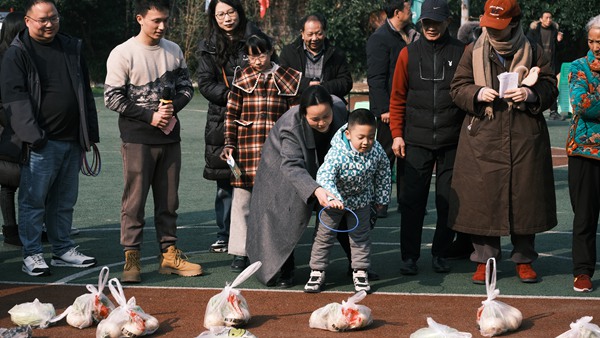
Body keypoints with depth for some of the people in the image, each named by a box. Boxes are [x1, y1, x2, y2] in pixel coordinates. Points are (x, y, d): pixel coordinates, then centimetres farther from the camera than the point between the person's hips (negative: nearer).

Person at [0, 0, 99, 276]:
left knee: (65, 201, 13)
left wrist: (90, 135, 13)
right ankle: (32, 255, 6)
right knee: (33, 200, -1)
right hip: (40, 144, -5)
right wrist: (33, 137, -18)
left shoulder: (72, 49, 14)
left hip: (72, 141, 6)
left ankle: (63, 250, 23)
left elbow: (85, 94, 18)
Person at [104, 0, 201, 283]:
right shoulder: (123, 54, -7)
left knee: (168, 199, 9)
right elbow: (112, 98, -9)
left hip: (170, 137, 5)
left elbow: (186, 87, 15)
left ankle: (169, 254, 17)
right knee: (134, 200, -4)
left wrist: (173, 107, -7)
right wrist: (150, 116, -13)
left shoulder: (174, 51, 8)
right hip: (137, 139, -5)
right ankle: (131, 259, 1)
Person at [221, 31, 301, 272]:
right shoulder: (241, 78, 5)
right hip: (245, 148, 0)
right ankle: (240, 252, 11)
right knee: (241, 200, 2)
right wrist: (229, 144, -2)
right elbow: (231, 114, 5)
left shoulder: (287, 79, 5)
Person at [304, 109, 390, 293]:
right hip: (334, 200, -3)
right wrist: (333, 198, -59)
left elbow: (383, 175, -3)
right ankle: (317, 272, 18)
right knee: (325, 235, 7)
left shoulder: (377, 151, -20)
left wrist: (381, 199, 4)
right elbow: (324, 176, -44)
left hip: (361, 200, 3)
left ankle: (360, 272, 23)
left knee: (361, 236, 10)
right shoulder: (337, 153, -35)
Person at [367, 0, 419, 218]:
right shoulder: (380, 39, -12)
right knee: (386, 155, 0)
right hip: (390, 109, -7)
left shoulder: (408, 36, 12)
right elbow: (375, 77, -17)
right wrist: (384, 109, -20)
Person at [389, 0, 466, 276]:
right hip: (416, 140, 0)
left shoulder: (462, 53, 2)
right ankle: (409, 256, 7)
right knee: (412, 199, -1)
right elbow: (398, 97, 7)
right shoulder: (409, 54, 5)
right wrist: (397, 134, 1)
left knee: (449, 200, 5)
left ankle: (440, 253, 18)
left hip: (452, 141, 0)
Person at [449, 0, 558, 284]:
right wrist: (478, 93, -14)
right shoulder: (472, 52, 6)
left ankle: (524, 259, 19)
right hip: (483, 138, 0)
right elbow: (457, 87, 6)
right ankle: (484, 258, 12)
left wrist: (530, 95, -14)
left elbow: (550, 88, 7)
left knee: (525, 198, 5)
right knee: (482, 197, -1)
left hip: (525, 139, 0)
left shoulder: (533, 53, 6)